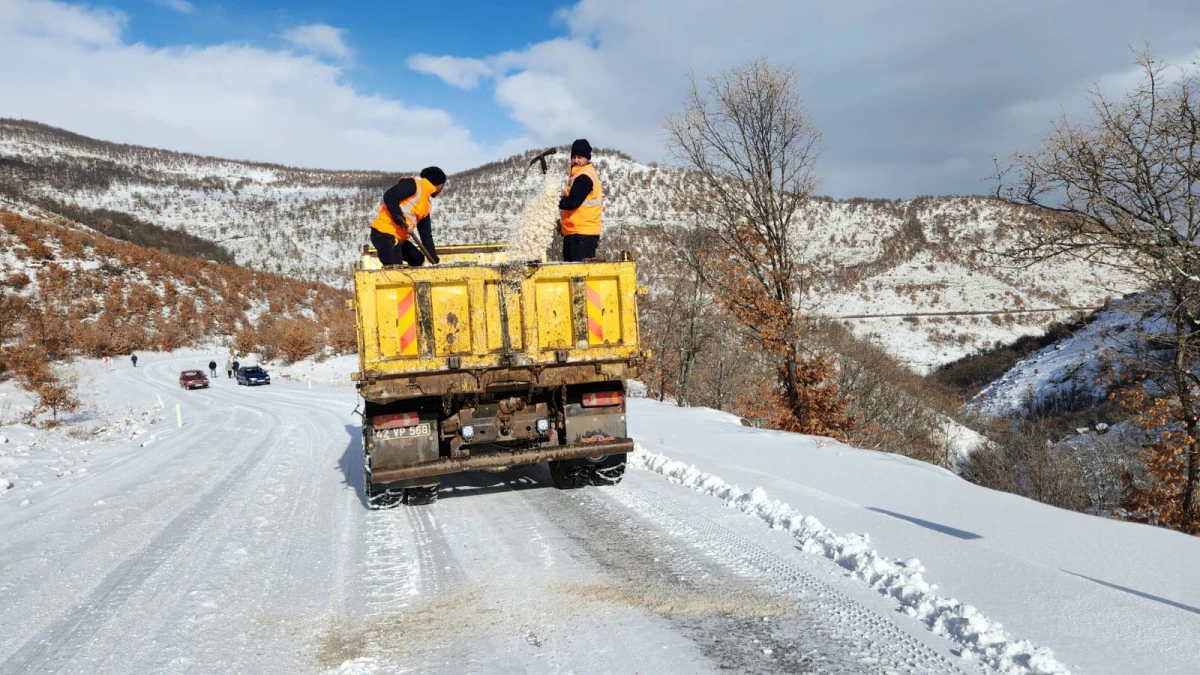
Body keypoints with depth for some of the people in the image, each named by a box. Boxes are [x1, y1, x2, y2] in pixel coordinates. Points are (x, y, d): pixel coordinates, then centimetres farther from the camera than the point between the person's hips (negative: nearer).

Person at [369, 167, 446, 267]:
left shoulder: (427, 205, 19)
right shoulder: (413, 184, -6)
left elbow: (426, 234, 20)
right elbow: (389, 196, -19)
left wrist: (435, 260, 16)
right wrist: (401, 220, -24)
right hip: (384, 233, -10)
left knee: (419, 260, 21)